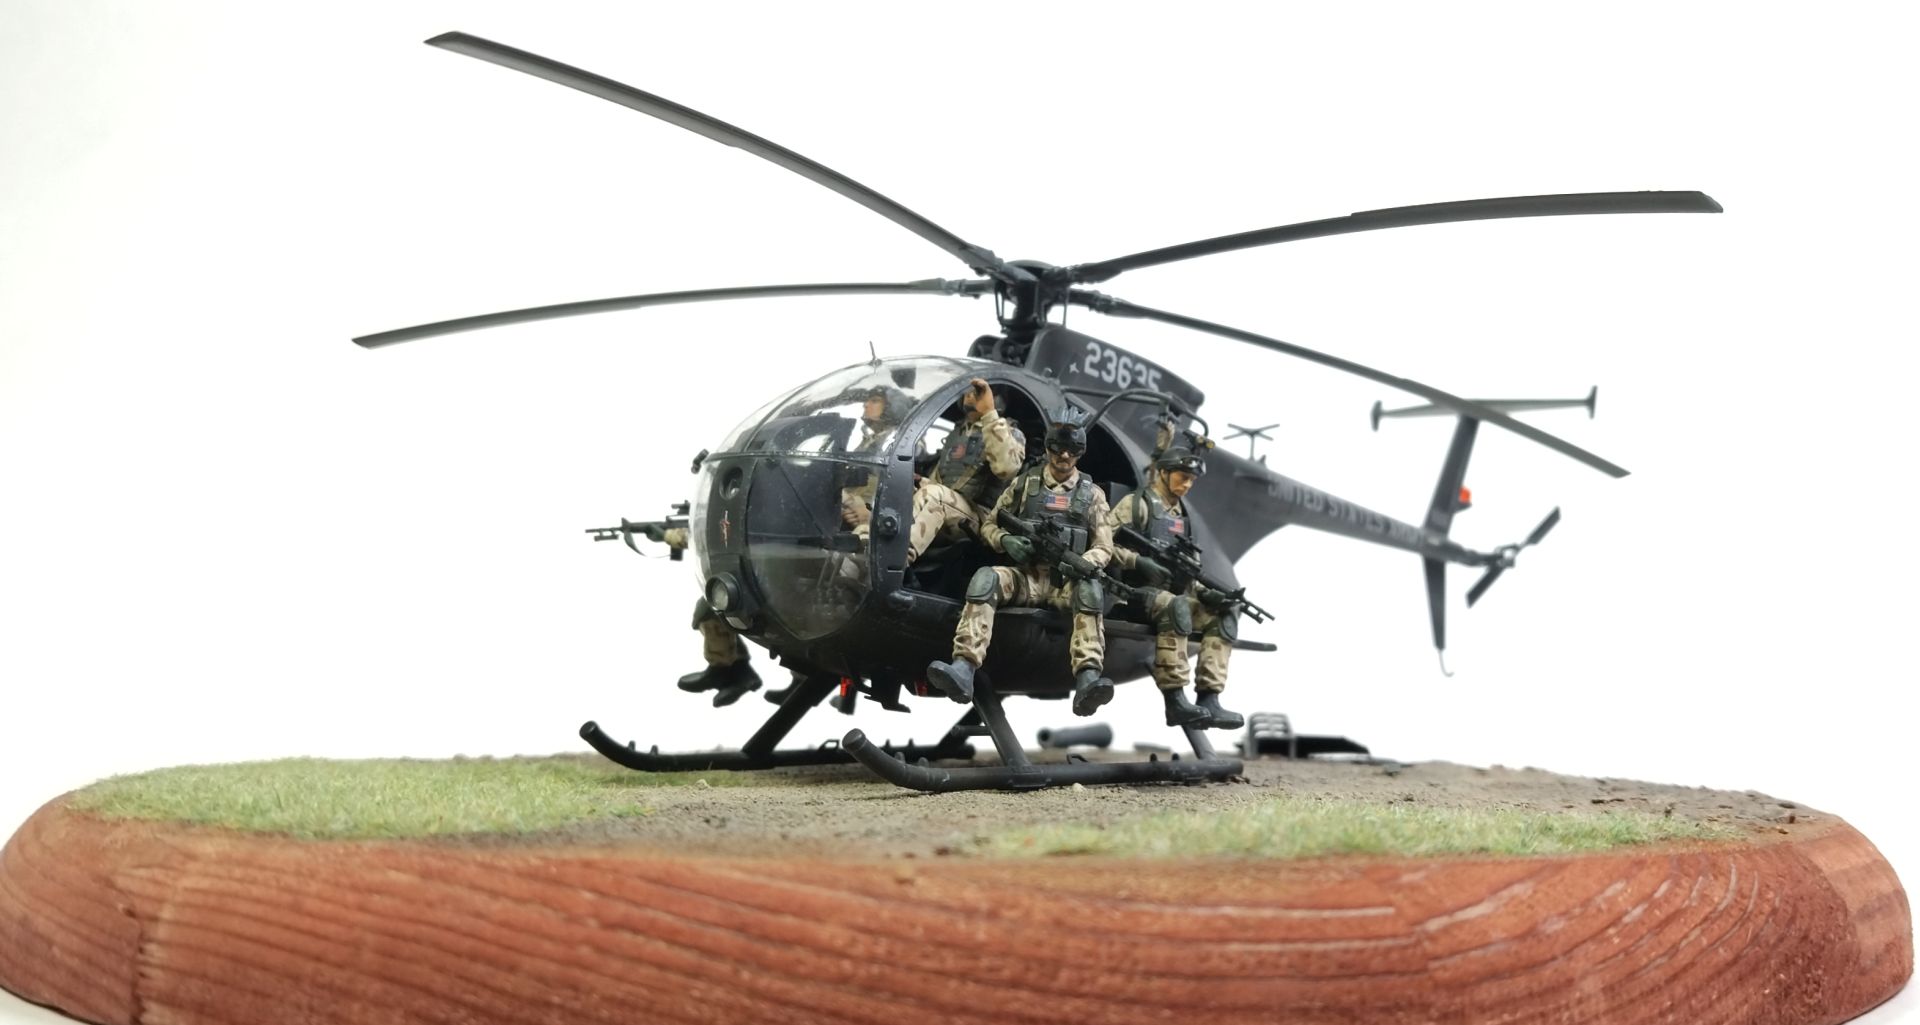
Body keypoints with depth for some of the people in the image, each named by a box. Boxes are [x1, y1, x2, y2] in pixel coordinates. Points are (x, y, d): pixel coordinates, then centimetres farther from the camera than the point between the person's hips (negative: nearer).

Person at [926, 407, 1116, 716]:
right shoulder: (1025, 483, 13)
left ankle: (1087, 681, -56)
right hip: (1026, 576, 1)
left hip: (1066, 582, -1)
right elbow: (988, 524, 16)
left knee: (1089, 587, -37)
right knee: (985, 578, -32)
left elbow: (1104, 549, 7)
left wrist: (1079, 563, -17)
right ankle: (963, 670, -48)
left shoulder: (1092, 494, 12)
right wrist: (1005, 540, -8)